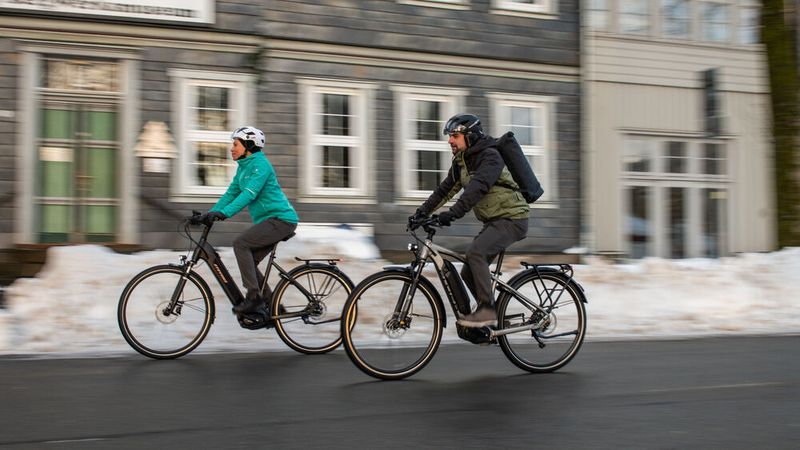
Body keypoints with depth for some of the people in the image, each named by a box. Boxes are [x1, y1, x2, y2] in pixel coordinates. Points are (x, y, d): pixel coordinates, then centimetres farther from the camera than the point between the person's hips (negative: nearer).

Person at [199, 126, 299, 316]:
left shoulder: (260, 164, -13)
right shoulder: (243, 167, 16)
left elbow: (249, 194, -25)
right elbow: (231, 193, 13)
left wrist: (224, 213, -35)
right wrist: (211, 213, 1)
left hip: (280, 219, -10)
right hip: (268, 220, 10)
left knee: (240, 243, -21)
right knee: (248, 262, 5)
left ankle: (254, 297, -18)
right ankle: (271, 304, 13)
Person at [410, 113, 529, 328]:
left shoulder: (490, 156, -17)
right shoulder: (461, 161, 10)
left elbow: (477, 188, -32)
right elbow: (445, 189, 9)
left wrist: (452, 213, -40)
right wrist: (421, 213, 0)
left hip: (511, 219, -9)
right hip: (493, 221, 9)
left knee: (475, 253, -28)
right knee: (468, 273, 4)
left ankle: (487, 310, -21)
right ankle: (491, 317, 17)